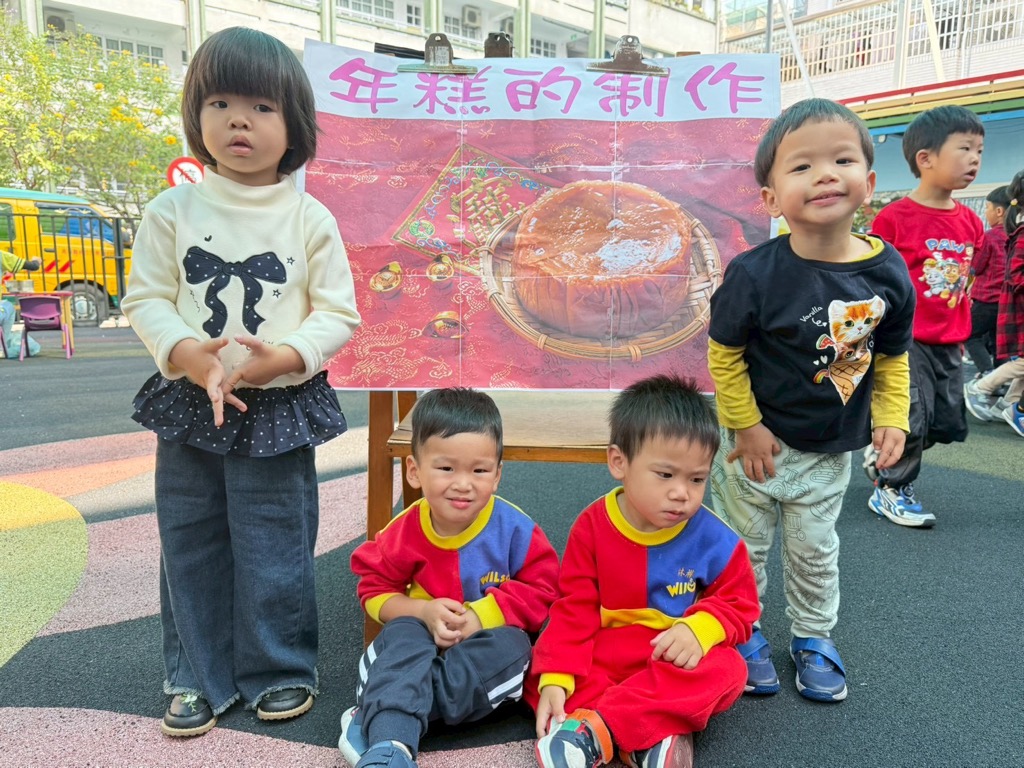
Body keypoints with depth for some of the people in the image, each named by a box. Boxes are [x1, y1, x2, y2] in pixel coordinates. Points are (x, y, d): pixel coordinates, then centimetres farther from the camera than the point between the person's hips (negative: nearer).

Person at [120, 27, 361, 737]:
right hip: (188, 405, 3)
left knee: (275, 547, 6)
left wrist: (281, 357, -19)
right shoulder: (172, 211, 1)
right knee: (190, 544, 12)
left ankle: (281, 671, 28)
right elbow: (146, 298, 2)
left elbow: (339, 313, -4)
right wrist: (186, 352, -17)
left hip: (281, 407, -2)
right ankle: (198, 677, 30)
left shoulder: (310, 219, -3)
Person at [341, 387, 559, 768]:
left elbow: (542, 591, -10)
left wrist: (481, 615, -25)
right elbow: (375, 591, -1)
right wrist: (424, 612, -21)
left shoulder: (515, 529, -15)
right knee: (403, 633, -29)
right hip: (426, 641, 1)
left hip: (487, 643, -1)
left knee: (512, 643, -32)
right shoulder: (403, 532, -10)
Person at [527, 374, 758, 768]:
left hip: (679, 661, -1)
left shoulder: (714, 540, -12)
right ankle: (654, 734, -31)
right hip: (607, 653, 1)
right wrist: (555, 680, -23)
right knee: (537, 666, -20)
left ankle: (597, 727, -34)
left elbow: (739, 604, -4)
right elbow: (574, 610, -11)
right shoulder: (592, 526, -11)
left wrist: (700, 630, -27)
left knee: (724, 669, -31)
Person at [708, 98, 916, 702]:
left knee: (815, 551, 20)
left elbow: (891, 356, 5)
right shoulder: (754, 273, -23)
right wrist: (747, 427, -13)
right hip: (758, 443, -3)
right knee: (744, 547, 14)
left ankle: (814, 638, 42)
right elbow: (724, 356, -13)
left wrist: (891, 418, -4)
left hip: (833, 449, 3)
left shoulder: (888, 273, -11)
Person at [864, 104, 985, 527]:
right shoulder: (894, 217, -13)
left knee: (950, 424, 13)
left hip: (949, 343, 7)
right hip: (906, 340, -7)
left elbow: (962, 279, 17)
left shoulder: (970, 222, 6)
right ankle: (891, 491, 15)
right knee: (913, 418, -6)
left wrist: (962, 332, 17)